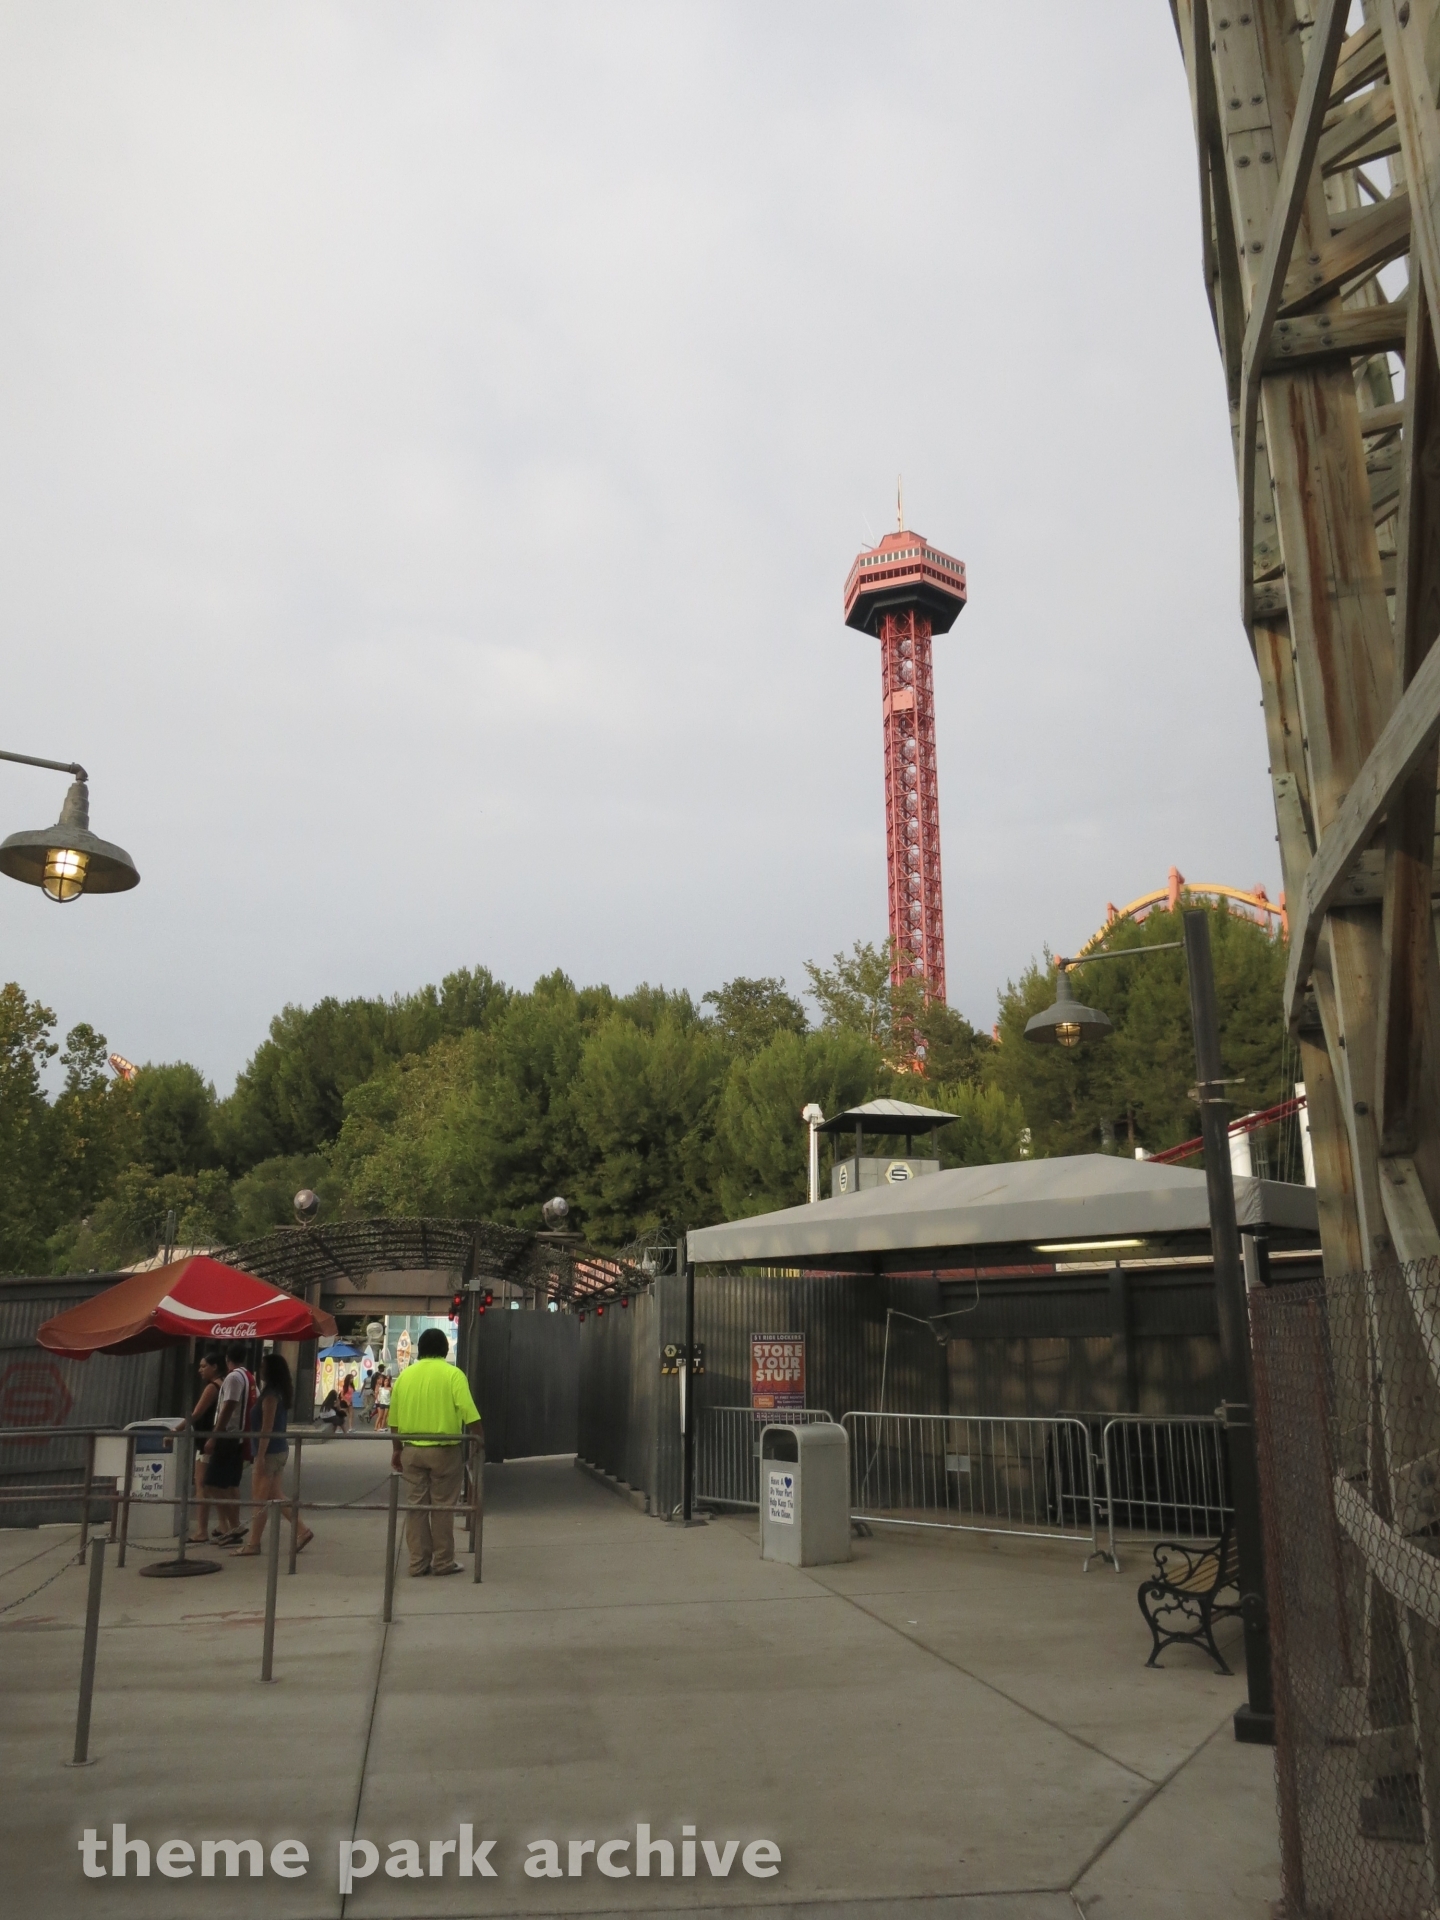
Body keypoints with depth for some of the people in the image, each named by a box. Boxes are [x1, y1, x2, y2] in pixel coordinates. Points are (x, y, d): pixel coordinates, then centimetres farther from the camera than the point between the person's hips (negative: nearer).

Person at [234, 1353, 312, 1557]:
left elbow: (266, 1429, -20)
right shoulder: (281, 1393, 11)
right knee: (276, 1496, 13)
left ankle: (253, 1543, 7)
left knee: (260, 1500, 0)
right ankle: (302, 1530, 12)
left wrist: (260, 1457, -20)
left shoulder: (270, 1395, -16)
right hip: (280, 1451, 9)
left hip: (269, 1453, -9)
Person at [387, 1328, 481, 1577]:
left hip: (412, 1450, 3)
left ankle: (418, 1563, 13)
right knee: (442, 1507, 6)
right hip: (444, 1450, -3)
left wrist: (396, 1450, 19)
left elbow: (394, 1419, 9)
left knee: (416, 1506, 10)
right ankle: (443, 1562, 11)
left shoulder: (405, 1375, 5)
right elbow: (470, 1415, -14)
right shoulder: (452, 1374, -7)